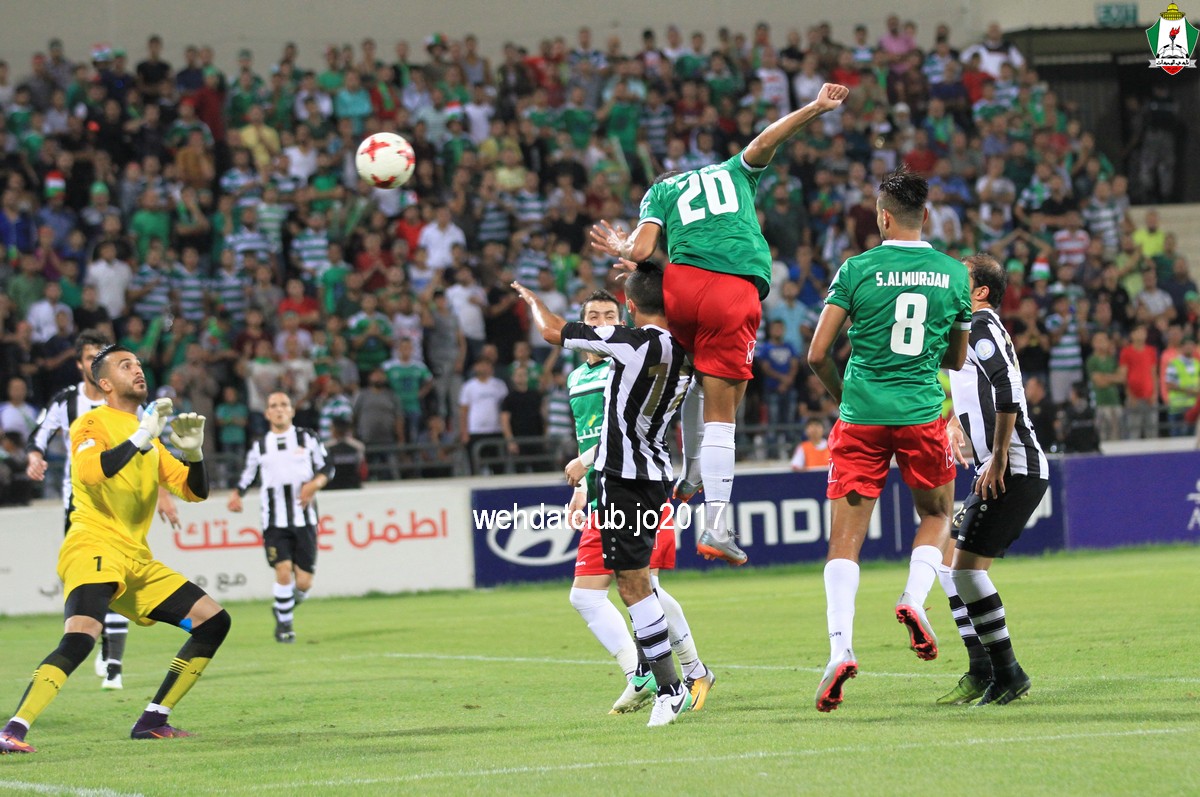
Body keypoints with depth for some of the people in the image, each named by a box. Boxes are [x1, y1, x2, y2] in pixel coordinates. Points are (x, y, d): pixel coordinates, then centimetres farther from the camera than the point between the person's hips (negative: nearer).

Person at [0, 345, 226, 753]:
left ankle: (152, 721, 7)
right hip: (92, 549, -8)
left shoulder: (146, 434, 21)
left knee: (214, 621, 6)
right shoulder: (92, 424, -2)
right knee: (80, 638, -32)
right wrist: (140, 438, -25)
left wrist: (193, 452, -2)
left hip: (137, 561, 8)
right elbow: (91, 471, -23)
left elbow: (194, 491, 17)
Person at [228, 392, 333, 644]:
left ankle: (285, 607, 29)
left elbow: (327, 468, 8)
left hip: (304, 519, 0)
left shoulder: (307, 438, 6)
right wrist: (237, 495, -5)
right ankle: (284, 624, 3)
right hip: (274, 522, 0)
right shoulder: (259, 446, 8)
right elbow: (247, 476, 14)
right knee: (283, 572, -17)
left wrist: (314, 484, -12)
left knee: (303, 582, -4)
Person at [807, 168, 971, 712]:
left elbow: (817, 354, -4)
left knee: (845, 538, 1)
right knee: (937, 514, 24)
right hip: (923, 416, 1)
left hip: (862, 417, -1)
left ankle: (840, 646, -15)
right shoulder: (954, 274, 3)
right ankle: (915, 597, -1)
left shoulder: (858, 270, -4)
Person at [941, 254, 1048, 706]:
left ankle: (1007, 674, -7)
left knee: (967, 565, -12)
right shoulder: (975, 328, 22)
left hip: (1013, 469, -10)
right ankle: (982, 672, 12)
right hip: (1002, 470, 10)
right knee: (948, 561, 11)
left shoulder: (981, 325, -8)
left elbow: (1008, 388, -21)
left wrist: (998, 457, -22)